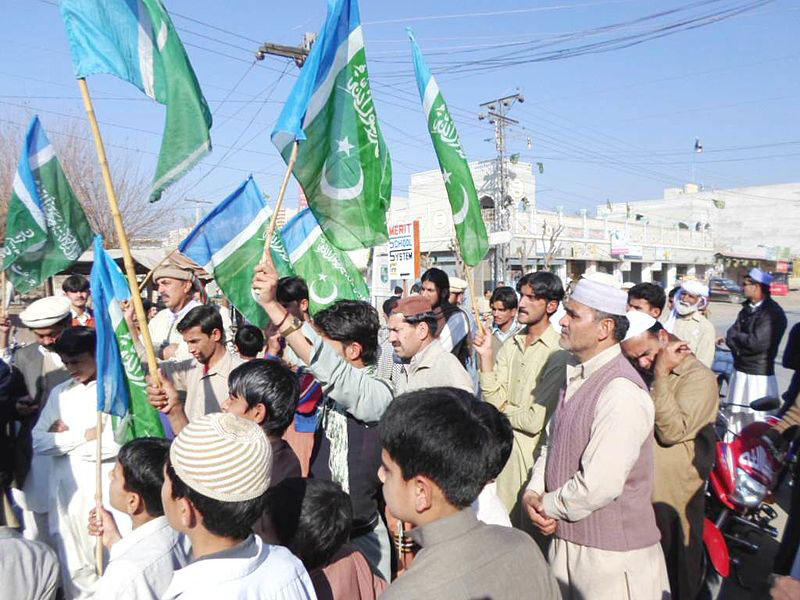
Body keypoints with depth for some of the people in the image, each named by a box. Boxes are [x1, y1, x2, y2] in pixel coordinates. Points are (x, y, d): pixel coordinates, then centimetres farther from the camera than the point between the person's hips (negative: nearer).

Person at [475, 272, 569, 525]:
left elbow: (536, 421, -19)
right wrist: (486, 357, -11)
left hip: (531, 452, -6)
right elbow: (494, 400, -2)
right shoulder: (510, 345, 4)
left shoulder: (558, 352, -17)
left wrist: (504, 411, -2)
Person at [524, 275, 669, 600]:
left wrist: (549, 506, -12)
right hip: (568, 537, 8)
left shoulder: (621, 391, -24)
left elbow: (599, 485, -28)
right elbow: (551, 443, 10)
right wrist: (533, 493, -5)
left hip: (609, 552, -8)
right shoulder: (577, 376, 6)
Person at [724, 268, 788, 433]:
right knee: (735, 418, 12)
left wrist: (736, 336, -6)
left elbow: (757, 343, -21)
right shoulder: (747, 308, 11)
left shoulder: (774, 313, -12)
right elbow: (730, 337, 4)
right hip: (739, 371, 7)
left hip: (760, 376, -7)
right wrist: (740, 350, -13)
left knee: (758, 423, -3)